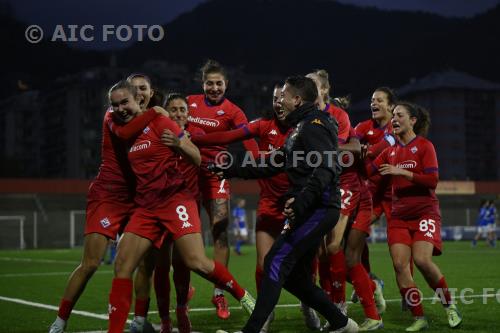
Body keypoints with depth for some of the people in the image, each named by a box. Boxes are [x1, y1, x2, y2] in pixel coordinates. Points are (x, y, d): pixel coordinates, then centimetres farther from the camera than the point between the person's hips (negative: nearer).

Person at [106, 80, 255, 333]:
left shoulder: (158, 122, -7)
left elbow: (197, 158, -11)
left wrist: (179, 144, -28)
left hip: (175, 200, -6)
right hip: (146, 207, 6)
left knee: (196, 262, -14)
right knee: (122, 265, -4)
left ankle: (243, 296, 10)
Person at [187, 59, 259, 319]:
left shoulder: (232, 112, -4)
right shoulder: (190, 102, 5)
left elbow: (249, 141, -18)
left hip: (215, 174, -2)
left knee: (220, 231, -8)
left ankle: (219, 294, 0)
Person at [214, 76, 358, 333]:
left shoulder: (314, 124, -9)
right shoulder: (301, 127, 22)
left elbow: (325, 169, -22)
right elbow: (272, 164, 29)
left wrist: (301, 201, -33)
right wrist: (232, 170, 27)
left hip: (317, 210, -10)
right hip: (312, 210, 10)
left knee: (276, 262, -15)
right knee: (295, 277, 10)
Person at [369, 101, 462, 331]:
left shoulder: (424, 146, 0)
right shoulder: (391, 151, 15)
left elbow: (432, 180, -11)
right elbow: (368, 170, 8)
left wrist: (402, 172, -16)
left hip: (424, 211, -5)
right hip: (399, 215, 5)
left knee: (422, 260, -22)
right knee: (399, 264, -10)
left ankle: (449, 306, 1)